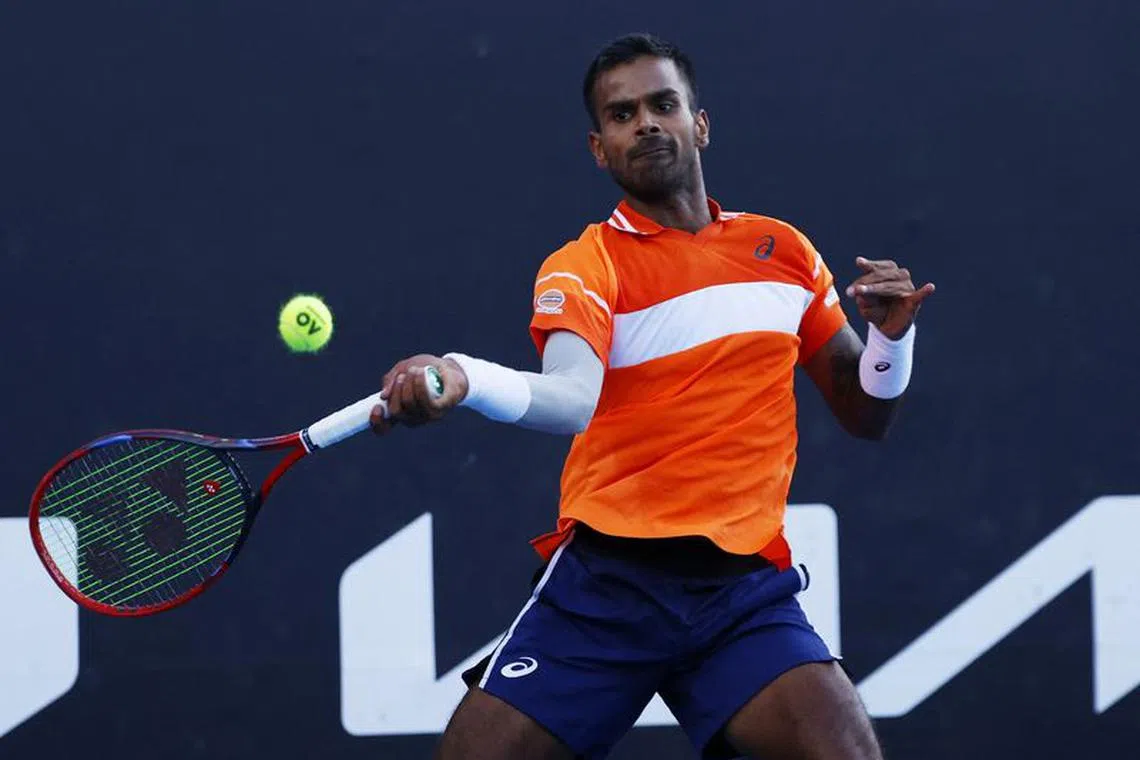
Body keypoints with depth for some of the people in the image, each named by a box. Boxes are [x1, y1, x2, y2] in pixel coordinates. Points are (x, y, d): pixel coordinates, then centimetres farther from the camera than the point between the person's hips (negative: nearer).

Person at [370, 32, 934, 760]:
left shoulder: (785, 251, 12)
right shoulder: (584, 267, 0)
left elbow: (865, 415, 19)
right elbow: (571, 399, -22)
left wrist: (891, 334, -3)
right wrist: (461, 378, -42)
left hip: (747, 591, 2)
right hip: (605, 586, -2)